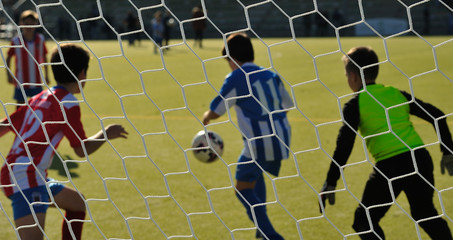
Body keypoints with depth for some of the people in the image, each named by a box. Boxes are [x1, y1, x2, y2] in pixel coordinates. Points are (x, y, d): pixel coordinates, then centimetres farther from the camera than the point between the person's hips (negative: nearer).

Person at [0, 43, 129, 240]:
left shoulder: (39, 99, 17)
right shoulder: (67, 103, -8)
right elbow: (82, 149, -4)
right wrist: (106, 134, 11)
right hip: (26, 179, -10)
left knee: (77, 202, 28)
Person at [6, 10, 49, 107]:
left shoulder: (40, 39, 0)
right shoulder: (16, 41, -8)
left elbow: (44, 57, 10)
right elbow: (8, 58, 2)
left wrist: (46, 75, 12)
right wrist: (8, 74, -5)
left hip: (36, 82, 2)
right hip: (21, 82, -2)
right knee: (20, 106, 7)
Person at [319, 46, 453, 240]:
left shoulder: (355, 104, 4)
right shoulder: (396, 94, 19)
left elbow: (345, 144, -6)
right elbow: (436, 116, 16)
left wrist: (331, 183, -3)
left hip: (389, 165, -5)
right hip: (420, 159, 5)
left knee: (364, 221, 9)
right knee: (425, 213, 25)